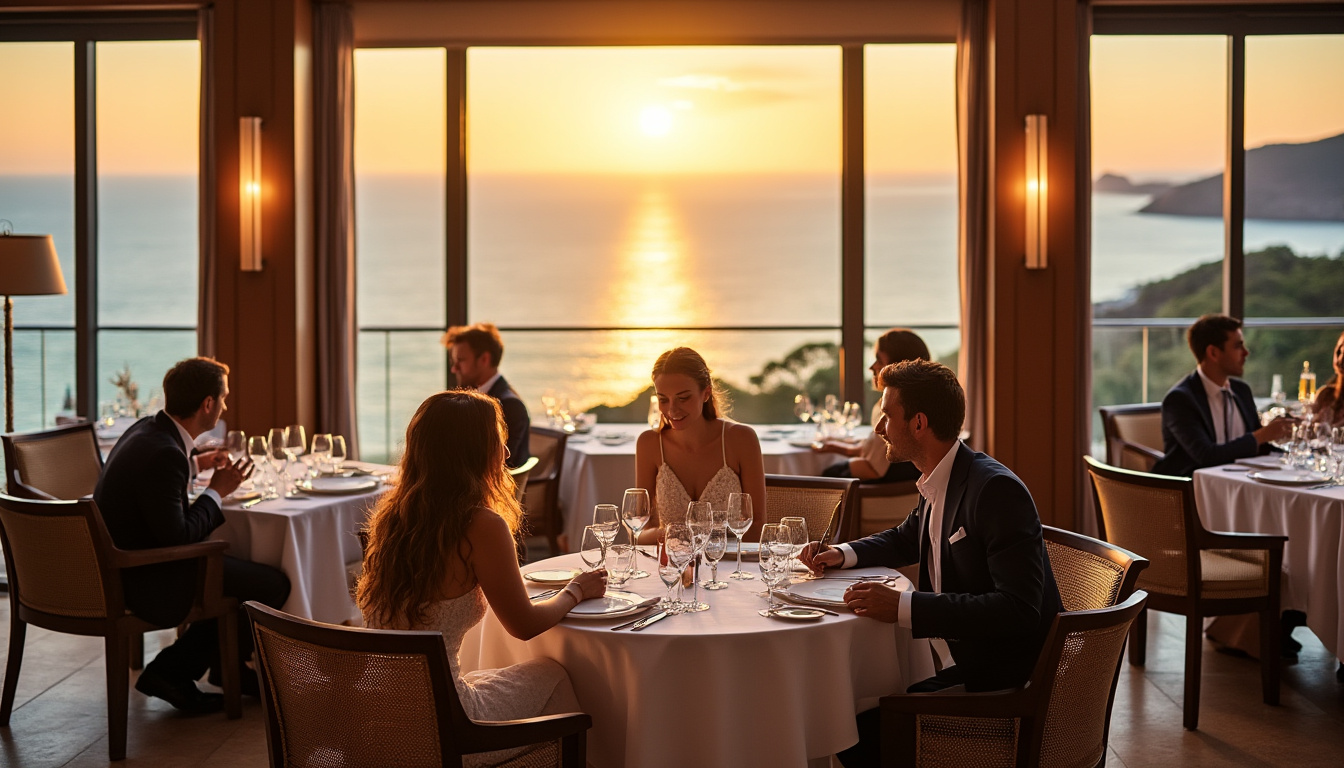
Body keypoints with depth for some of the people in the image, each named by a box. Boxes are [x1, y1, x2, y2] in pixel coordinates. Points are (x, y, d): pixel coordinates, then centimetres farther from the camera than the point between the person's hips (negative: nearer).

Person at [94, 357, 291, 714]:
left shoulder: (147, 428, 5)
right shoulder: (164, 454, -26)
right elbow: (178, 536, -26)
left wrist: (193, 464, 19)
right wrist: (217, 491, -12)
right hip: (145, 582, -11)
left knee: (240, 569, 21)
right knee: (273, 584, -8)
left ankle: (171, 671, 16)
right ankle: (226, 668, 16)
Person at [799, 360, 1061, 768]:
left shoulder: (996, 490, -20)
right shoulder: (938, 487, 8)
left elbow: (1018, 609, -29)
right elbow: (905, 540, 32)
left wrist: (904, 607, -31)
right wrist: (844, 554, 12)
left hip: (1014, 682, -9)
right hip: (973, 666, 9)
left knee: (864, 733, -18)